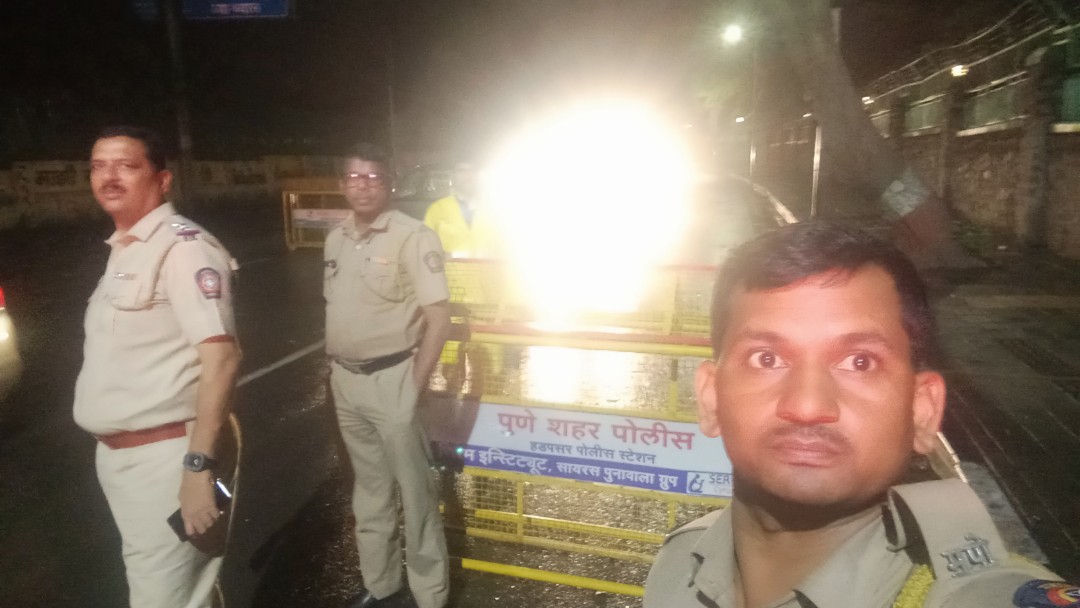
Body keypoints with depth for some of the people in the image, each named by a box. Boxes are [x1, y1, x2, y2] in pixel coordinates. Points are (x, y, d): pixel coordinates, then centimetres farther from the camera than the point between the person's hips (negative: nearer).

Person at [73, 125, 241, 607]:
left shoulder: (183, 246, -17)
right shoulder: (121, 250, 12)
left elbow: (221, 357, -25)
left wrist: (198, 464, -27)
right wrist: (112, 451, 17)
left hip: (165, 456, -9)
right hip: (117, 455, 9)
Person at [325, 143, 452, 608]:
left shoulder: (412, 236, -14)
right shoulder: (335, 239, 8)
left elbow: (439, 318, -16)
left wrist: (414, 386, -16)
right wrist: (333, 369, 11)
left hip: (392, 378, -7)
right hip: (346, 380, 7)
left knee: (414, 490, 5)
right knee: (369, 485, 20)